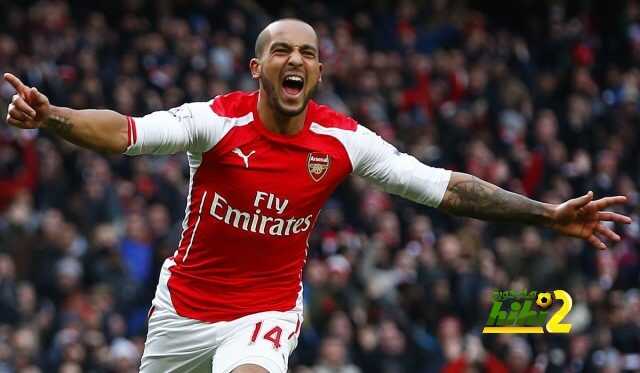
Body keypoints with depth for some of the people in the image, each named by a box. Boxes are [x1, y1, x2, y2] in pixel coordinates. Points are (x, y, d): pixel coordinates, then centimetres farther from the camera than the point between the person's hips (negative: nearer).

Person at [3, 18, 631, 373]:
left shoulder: (342, 140, -10)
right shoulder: (218, 121, -16)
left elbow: (438, 186, -7)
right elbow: (128, 133, -28)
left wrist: (547, 215, -11)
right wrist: (51, 117, -48)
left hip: (267, 310, 0)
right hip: (184, 305, 1)